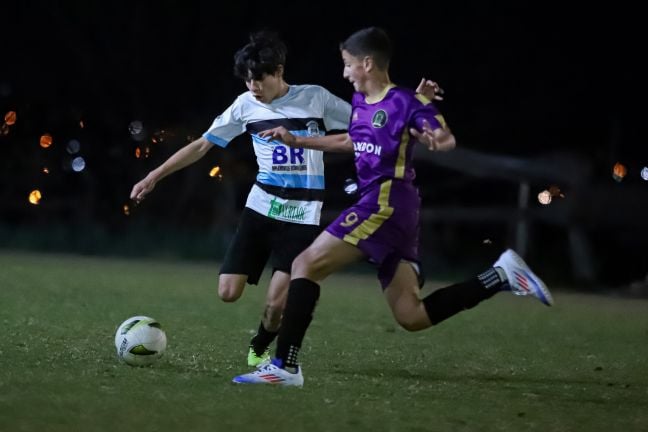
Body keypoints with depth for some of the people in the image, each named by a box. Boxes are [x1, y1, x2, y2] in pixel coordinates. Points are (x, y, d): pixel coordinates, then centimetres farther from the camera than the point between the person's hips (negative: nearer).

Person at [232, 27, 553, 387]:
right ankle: (501, 277, 6)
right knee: (411, 316, 5)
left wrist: (437, 140, -40)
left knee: (306, 265, -11)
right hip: (387, 208, 10)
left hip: (387, 204, -10)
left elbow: (448, 139, -16)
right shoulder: (360, 102, 17)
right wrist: (297, 141, 34)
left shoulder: (405, 102, -10)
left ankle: (285, 366, -16)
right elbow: (352, 142, 35)